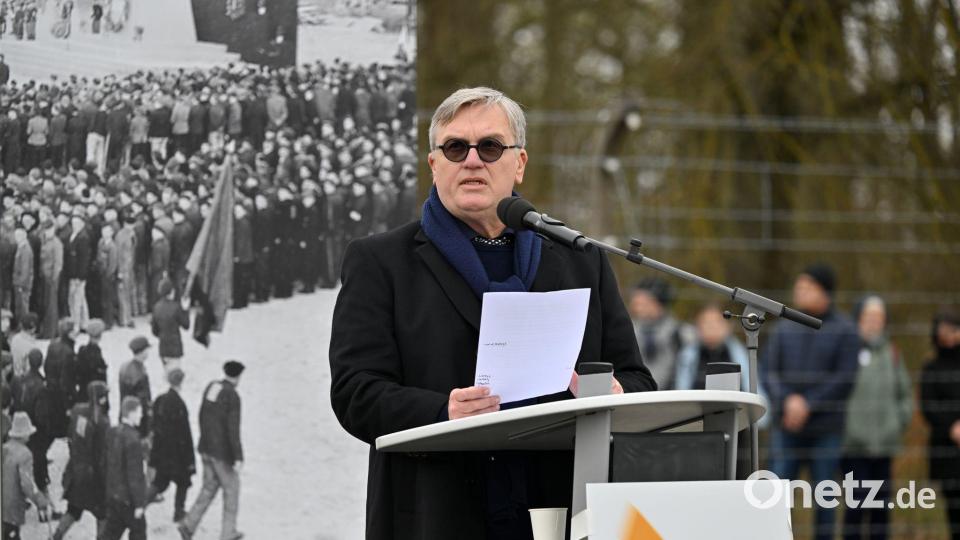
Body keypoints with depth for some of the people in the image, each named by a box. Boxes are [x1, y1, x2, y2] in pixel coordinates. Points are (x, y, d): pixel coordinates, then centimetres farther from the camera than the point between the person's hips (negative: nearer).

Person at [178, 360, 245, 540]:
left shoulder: (211, 387, 4)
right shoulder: (232, 396, -21)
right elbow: (233, 429, -24)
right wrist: (238, 457, -22)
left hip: (206, 447, 7)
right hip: (222, 451, -7)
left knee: (210, 487, 18)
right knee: (231, 489, 9)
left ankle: (188, 525, 8)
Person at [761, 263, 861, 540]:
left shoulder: (844, 330, 2)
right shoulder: (784, 328, 10)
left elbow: (845, 378, -5)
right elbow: (768, 372, 5)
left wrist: (808, 404, -11)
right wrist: (787, 401, -13)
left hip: (826, 426, -2)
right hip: (786, 426, 2)